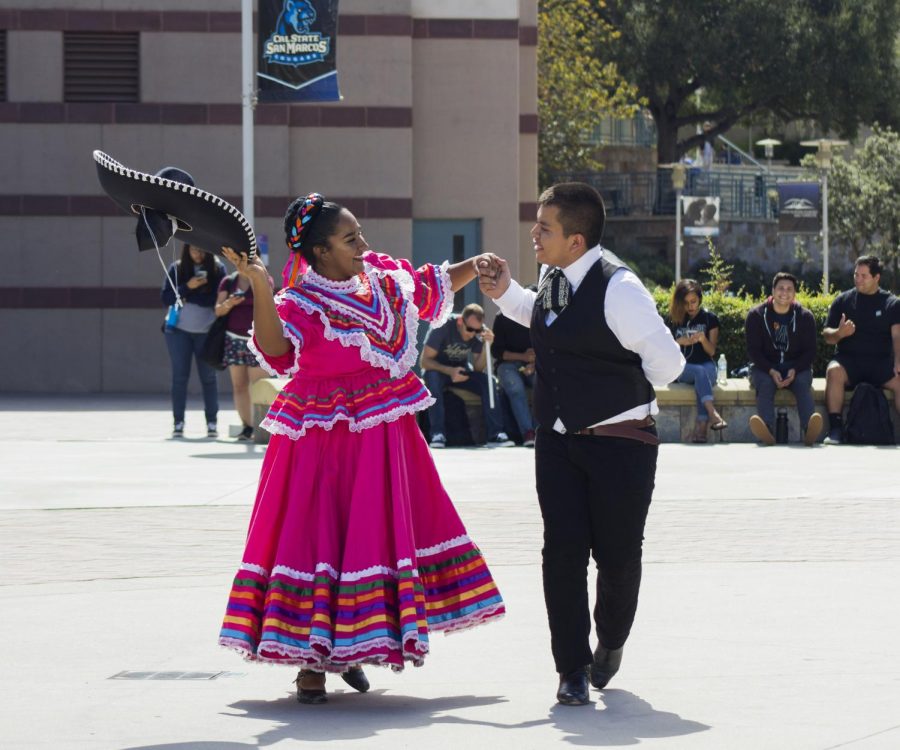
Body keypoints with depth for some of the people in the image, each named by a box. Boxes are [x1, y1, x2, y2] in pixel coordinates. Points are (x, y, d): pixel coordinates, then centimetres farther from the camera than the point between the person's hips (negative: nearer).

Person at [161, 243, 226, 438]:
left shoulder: (217, 269, -1)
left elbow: (218, 299, -10)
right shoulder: (176, 269, 2)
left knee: (208, 377, 2)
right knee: (179, 376, 0)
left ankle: (212, 422, 6)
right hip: (179, 331, 1)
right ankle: (178, 422, 2)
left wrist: (189, 297, -12)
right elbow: (166, 298, -4)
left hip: (207, 332, -1)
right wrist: (187, 287, -18)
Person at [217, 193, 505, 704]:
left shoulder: (384, 276, 6)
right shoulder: (300, 303, -14)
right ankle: (310, 661, 3)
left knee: (379, 531, 9)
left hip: (384, 433, 7)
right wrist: (259, 286, -43)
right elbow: (276, 350, -33)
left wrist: (475, 268, 18)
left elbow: (431, 288, 25)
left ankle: (349, 650, 23)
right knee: (316, 535, -4)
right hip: (324, 440, -7)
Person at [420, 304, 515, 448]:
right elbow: (424, 361, -23)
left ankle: (495, 434, -26)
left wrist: (486, 346, -31)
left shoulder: (480, 331, -12)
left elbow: (478, 368, -14)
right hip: (437, 369, -3)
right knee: (433, 378, -38)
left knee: (487, 381, -25)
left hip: (461, 369, 3)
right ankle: (437, 434, -38)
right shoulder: (443, 327, -24)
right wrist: (449, 371, -37)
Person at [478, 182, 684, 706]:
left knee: (618, 554, 6)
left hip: (620, 442, -6)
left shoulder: (618, 289, -20)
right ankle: (573, 670, 3)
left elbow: (667, 362, -15)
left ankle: (611, 643, 35)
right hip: (559, 441, 6)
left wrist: (622, 394, 0)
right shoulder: (553, 278, 4)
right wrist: (505, 293, 12)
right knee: (563, 551, -3)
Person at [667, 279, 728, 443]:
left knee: (705, 375, -37)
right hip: (680, 368, 0)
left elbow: (712, 351, 6)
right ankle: (713, 414, -54)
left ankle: (701, 427, -48)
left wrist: (703, 339, -15)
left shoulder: (709, 318, 9)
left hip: (705, 364, 0)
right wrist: (679, 342, -9)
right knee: (700, 372, -35)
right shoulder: (673, 319, 10)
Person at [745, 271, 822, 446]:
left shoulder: (805, 317, 5)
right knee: (765, 384, -34)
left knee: (803, 384, -32)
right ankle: (767, 431, -60)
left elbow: (810, 351, 3)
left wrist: (794, 371, -16)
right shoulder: (756, 315, 1)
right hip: (765, 367, -1)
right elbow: (753, 350, -3)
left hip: (796, 367, 1)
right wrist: (771, 372, -20)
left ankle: (809, 430, -58)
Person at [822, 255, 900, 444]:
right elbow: (827, 335, 9)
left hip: (881, 362, 0)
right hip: (849, 359, 0)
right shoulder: (843, 300, 11)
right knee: (834, 371, -33)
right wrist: (839, 333, -16)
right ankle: (835, 429, -33)